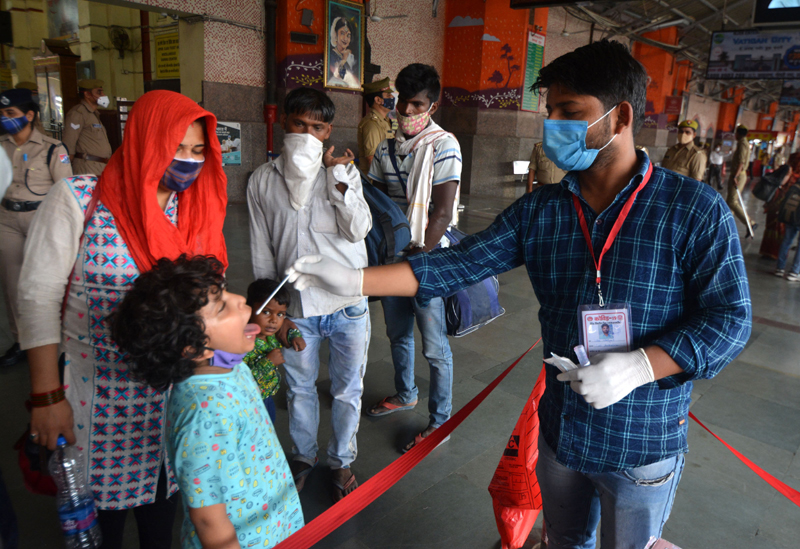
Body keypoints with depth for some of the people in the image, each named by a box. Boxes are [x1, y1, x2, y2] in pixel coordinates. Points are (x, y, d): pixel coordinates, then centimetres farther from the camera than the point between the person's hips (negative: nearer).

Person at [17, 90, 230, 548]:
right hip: (98, 393, -3)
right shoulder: (79, 199, -12)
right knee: (100, 510, 14)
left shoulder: (197, 209, 1)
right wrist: (48, 397, -13)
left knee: (161, 504, 20)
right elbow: (39, 297, -11)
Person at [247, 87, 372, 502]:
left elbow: (358, 230, -11)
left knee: (347, 390, 13)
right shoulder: (262, 181, 1)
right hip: (296, 308, 1)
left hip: (348, 304, -1)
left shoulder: (343, 171, -2)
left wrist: (338, 180, -18)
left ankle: (342, 460, 36)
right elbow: (262, 252, 6)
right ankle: (304, 455, 43)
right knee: (299, 388, 18)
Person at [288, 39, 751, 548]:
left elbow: (731, 317, -13)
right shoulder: (539, 210, -4)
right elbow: (460, 263, -8)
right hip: (560, 428, 4)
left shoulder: (695, 209, -15)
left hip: (644, 444, -3)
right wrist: (354, 280, -15)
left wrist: (640, 365, -28)